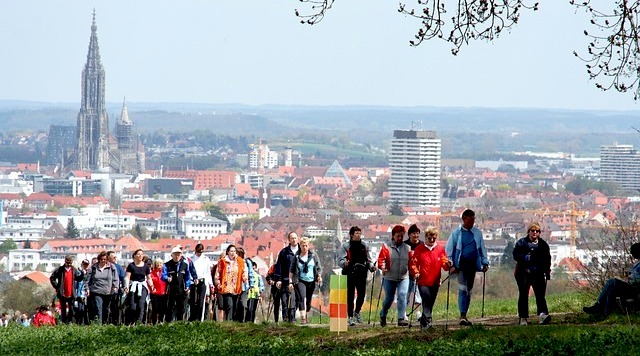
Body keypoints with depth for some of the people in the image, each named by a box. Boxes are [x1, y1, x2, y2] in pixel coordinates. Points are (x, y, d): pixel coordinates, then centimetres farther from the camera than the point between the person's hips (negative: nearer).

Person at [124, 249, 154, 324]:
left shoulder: (146, 266, 9)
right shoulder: (131, 266, 2)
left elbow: (149, 278, 15)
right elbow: (127, 277, -4)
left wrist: (152, 286, -2)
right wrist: (126, 287, -19)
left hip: (143, 287, 2)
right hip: (133, 287, -2)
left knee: (141, 305, -14)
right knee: (132, 307, -8)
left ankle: (139, 322, -14)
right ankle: (130, 323, 1)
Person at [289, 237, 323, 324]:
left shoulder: (313, 256, 7)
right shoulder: (296, 257, 3)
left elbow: (319, 267, 10)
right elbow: (291, 271, 6)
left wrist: (319, 276, -8)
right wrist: (290, 282, -1)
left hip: (311, 281, 3)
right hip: (300, 281, -3)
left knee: (308, 300, 10)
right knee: (302, 297, -22)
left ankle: (305, 316, 29)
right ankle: (302, 317, -28)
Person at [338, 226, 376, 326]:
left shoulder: (364, 246, 14)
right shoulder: (345, 246, 0)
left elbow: (368, 259, 20)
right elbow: (340, 260, -6)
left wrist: (371, 266, 0)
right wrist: (345, 263, -28)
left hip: (362, 274, 4)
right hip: (350, 274, -4)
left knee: (362, 294, 4)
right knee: (350, 295, -2)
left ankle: (357, 312, 29)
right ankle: (350, 316, 5)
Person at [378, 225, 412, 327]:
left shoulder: (407, 248, 8)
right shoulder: (386, 246, 0)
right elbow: (381, 259, -7)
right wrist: (382, 267, -25)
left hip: (403, 277, 1)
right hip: (389, 278, -1)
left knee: (402, 295, -16)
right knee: (389, 298, 7)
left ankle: (402, 318, -14)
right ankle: (383, 315, 33)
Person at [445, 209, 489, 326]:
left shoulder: (477, 232, 10)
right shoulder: (456, 233, 0)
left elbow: (482, 248, 18)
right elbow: (448, 249, 1)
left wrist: (485, 263, 11)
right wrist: (451, 265, -6)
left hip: (472, 264, 4)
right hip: (461, 264, -4)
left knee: (469, 290, 8)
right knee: (462, 289, -15)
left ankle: (464, 315, 17)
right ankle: (462, 316, -20)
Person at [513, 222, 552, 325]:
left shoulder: (543, 244, 12)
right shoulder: (521, 243, 4)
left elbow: (547, 259, 14)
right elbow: (515, 255, -4)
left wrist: (547, 272, 8)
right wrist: (525, 257, -21)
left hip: (538, 274, 1)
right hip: (524, 273, -1)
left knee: (540, 294, -12)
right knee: (523, 296, 4)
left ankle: (543, 314, -27)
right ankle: (523, 318, 9)